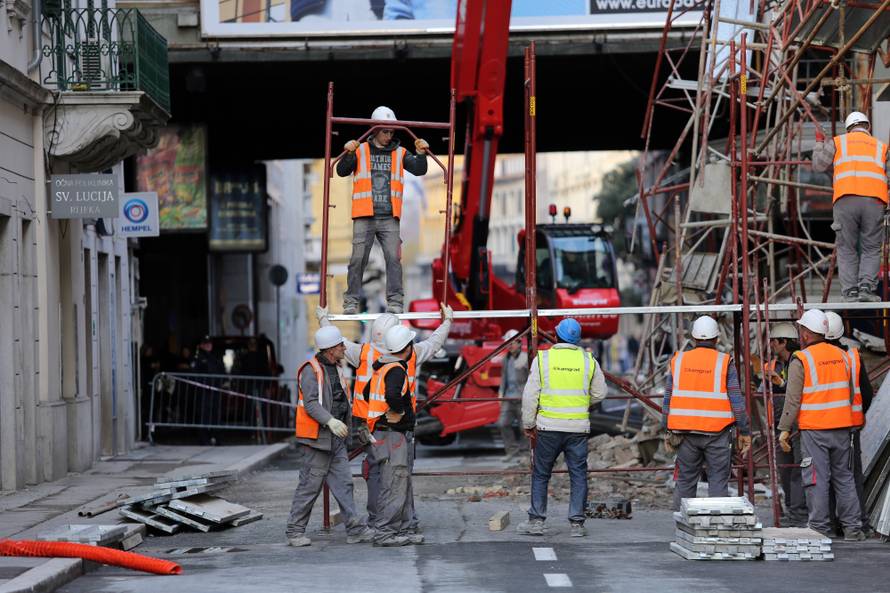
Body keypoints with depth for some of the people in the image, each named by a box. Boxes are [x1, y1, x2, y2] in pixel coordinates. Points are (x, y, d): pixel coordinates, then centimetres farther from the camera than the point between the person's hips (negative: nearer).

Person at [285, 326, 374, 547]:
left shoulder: (336, 369, 16)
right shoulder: (311, 370, -13)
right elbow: (311, 403, -22)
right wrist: (330, 421, -33)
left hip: (336, 438, 8)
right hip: (316, 438, -8)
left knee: (343, 483, 5)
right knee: (310, 485, -4)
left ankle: (355, 529, 5)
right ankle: (295, 531, 5)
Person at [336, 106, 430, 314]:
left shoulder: (399, 154, 12)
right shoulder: (361, 151, 7)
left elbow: (419, 170, 3)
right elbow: (342, 171, -3)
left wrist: (421, 154, -16)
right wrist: (348, 154, -22)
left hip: (389, 218, 1)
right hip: (364, 217, -1)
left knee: (393, 258, -7)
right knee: (358, 259, -2)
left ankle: (395, 302, -4)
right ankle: (351, 301, 6)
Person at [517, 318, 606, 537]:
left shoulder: (543, 358, -3)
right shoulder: (588, 360, 2)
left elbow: (530, 396, -2)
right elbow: (599, 394, 11)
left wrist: (529, 425, 7)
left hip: (548, 426, -1)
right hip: (578, 427, 1)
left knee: (540, 474, 10)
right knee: (578, 475, 7)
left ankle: (536, 521, 11)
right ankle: (576, 523, 5)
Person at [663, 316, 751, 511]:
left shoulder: (678, 360, 6)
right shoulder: (724, 363, -3)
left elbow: (668, 399, 9)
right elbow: (737, 401, -4)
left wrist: (668, 431, 15)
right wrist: (744, 432, 3)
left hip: (686, 432, 3)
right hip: (717, 433, -3)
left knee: (685, 482, 9)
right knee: (718, 482, 1)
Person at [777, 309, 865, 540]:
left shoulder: (801, 360, -9)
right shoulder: (841, 356, 9)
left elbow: (793, 400, -10)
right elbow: (849, 393, 16)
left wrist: (784, 429, -5)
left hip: (814, 429, -5)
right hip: (841, 427, 5)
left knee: (817, 479, -2)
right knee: (844, 477, 12)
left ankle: (820, 529, -1)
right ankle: (853, 528, 12)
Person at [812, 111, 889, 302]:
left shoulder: (838, 142, 19)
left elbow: (819, 166, 17)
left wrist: (819, 143, 32)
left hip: (845, 200, 0)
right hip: (874, 201, 0)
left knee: (846, 249, 7)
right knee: (871, 249, 7)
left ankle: (850, 291, -3)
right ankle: (866, 287, -9)